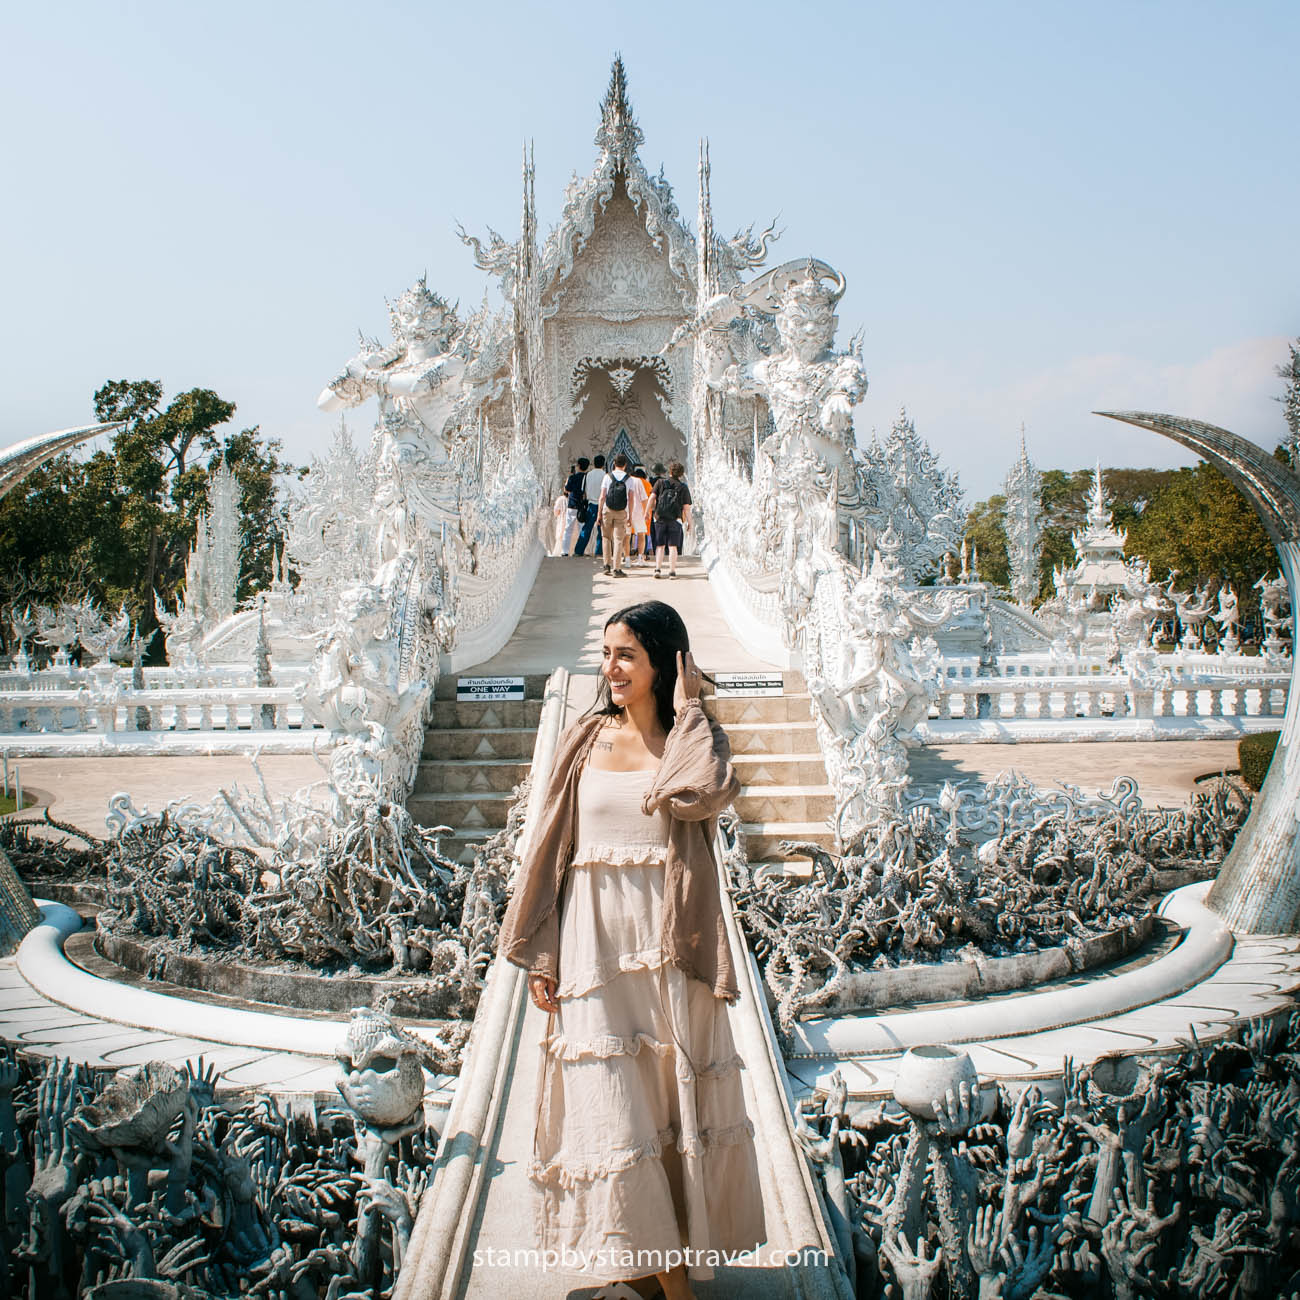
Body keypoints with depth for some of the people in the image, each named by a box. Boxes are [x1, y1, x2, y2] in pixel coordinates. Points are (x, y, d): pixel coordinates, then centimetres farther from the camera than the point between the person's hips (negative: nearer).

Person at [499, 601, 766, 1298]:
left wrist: (686, 710, -10)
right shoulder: (584, 741, 7)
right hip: (594, 946, 1)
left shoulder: (693, 740, 3)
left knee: (676, 1102, 6)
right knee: (609, 1109, 0)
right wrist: (542, 956, 0)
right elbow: (550, 850, 6)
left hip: (669, 948, -1)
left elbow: (705, 794, -23)